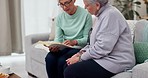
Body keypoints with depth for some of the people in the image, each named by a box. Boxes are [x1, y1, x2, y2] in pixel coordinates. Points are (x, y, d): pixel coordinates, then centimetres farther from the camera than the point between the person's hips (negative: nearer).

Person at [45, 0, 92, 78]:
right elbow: (58, 37, 4)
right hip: (64, 47, 4)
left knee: (62, 61, -29)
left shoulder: (86, 15, -12)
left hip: (79, 47, -4)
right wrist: (54, 46, -18)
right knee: (49, 58, -24)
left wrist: (74, 42, -28)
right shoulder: (60, 17, 3)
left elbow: (87, 38, -10)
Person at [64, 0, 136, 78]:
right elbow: (95, 42, 20)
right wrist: (80, 53, 5)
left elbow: (103, 48, -24)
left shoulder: (111, 14, -18)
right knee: (68, 65, 0)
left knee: (70, 72, -19)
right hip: (104, 57, 10)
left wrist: (80, 58, -13)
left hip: (115, 62, -10)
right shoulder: (101, 15, 13)